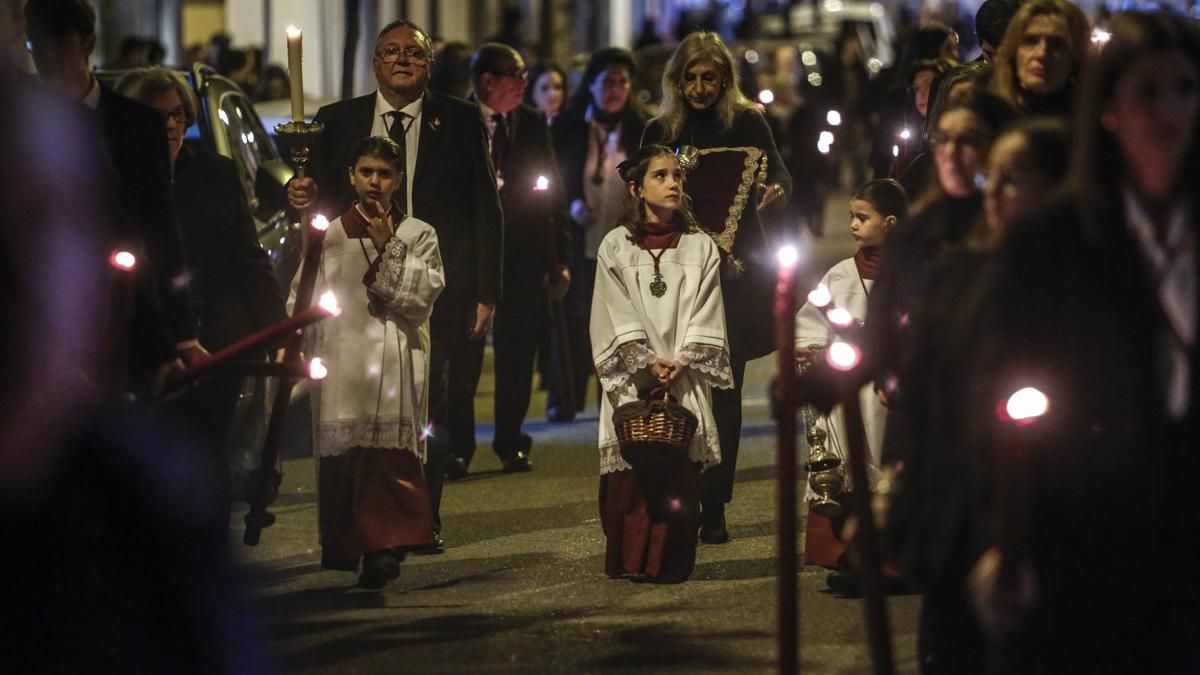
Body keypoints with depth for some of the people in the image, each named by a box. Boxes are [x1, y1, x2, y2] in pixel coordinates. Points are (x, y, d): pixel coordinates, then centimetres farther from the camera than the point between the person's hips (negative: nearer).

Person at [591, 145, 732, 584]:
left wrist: (680, 362, -10)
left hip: (685, 378, 1)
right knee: (630, 473, -6)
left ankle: (671, 561, -4)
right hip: (632, 378, -1)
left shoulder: (700, 247, 9)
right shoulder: (615, 247, 5)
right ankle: (629, 560, 0)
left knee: (680, 472, -7)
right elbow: (619, 317, 0)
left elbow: (705, 317, 3)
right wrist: (649, 363, -10)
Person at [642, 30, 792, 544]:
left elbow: (779, 175, -2)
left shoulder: (747, 123, 4)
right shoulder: (660, 131, 8)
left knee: (723, 389, -2)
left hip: (736, 270, -1)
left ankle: (713, 509, 1)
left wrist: (777, 190, -25)